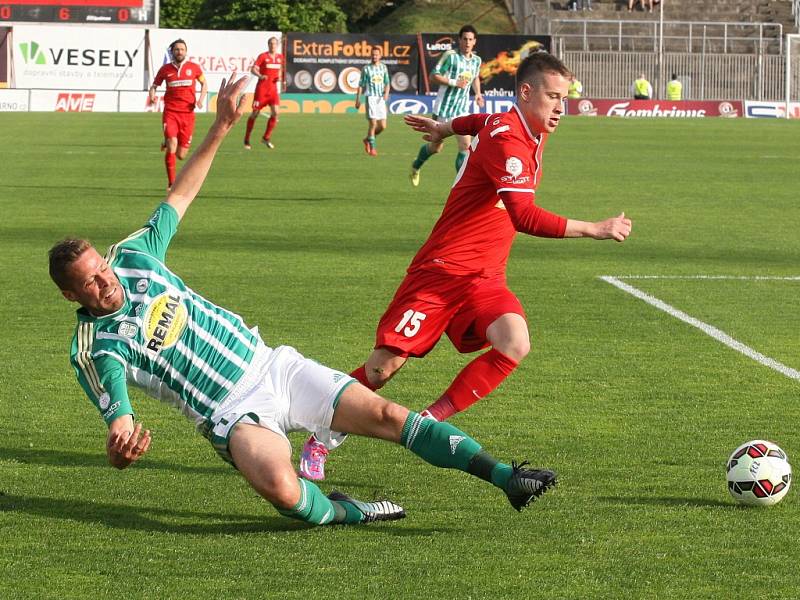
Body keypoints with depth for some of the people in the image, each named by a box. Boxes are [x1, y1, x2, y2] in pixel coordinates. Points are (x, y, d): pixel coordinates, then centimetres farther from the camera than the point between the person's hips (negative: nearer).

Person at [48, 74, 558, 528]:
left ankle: (506, 477, -5)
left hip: (272, 366, 6)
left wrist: (220, 127, 15)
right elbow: (118, 419, -18)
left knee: (385, 415, -7)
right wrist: (123, 444, -43)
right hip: (234, 413, -5)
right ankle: (338, 511, -3)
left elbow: (179, 199, 18)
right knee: (280, 489, -36)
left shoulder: (133, 258, 6)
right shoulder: (95, 349, -9)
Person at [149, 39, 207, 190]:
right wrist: (152, 96, -7)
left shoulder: (194, 67, 4)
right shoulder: (165, 69, 3)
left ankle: (167, 144, 39)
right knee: (172, 146, -22)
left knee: (181, 155, 2)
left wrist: (201, 99, 2)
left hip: (188, 113, 1)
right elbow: (154, 85, 15)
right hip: (170, 112, -1)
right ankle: (171, 183, -12)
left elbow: (204, 83, 19)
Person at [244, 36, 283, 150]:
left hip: (273, 88, 4)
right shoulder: (263, 56, -6)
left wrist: (279, 77, 4)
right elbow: (253, 69, -12)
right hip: (262, 88, -4)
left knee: (275, 112, -11)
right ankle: (246, 139, 11)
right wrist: (260, 76, -31)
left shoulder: (280, 57, 9)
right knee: (255, 113, -1)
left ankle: (266, 138, 3)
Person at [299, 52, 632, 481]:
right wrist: (593, 230, -32)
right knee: (384, 365, -7)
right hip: (440, 269, -7)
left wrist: (446, 128, 49)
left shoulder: (531, 131, 8)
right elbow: (523, 216, -33)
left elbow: (486, 122, 33)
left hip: (484, 280, 7)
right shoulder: (506, 140, -21)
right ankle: (320, 441, 15)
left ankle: (431, 421, -8)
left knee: (514, 344, -22)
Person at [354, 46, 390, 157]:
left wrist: (386, 92, -6)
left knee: (382, 126, 2)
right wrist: (358, 99, 0)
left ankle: (367, 139, 26)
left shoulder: (383, 67, 11)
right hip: (370, 97, -4)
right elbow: (361, 85, 4)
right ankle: (372, 147, -2)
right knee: (373, 123, -12)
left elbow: (387, 83, 14)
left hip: (381, 98, 4)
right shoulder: (366, 69, 1)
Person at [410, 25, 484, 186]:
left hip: (462, 111, 4)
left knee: (465, 145, -12)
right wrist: (454, 83, -22)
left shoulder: (476, 60, 7)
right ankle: (416, 166, 37)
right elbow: (433, 76, -13)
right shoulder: (451, 56, -12)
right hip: (444, 108, -4)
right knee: (436, 146, 9)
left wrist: (478, 93, 11)